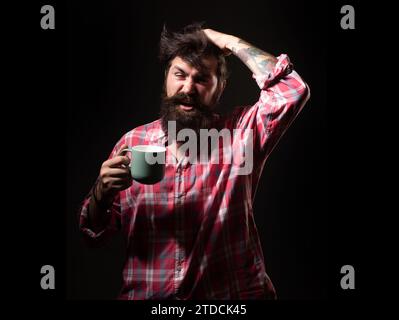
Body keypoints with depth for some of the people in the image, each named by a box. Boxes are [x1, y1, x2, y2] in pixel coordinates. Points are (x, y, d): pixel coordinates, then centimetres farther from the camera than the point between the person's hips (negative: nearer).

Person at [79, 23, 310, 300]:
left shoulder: (239, 132, 1)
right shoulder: (133, 143, 5)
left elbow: (292, 91, -15)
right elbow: (95, 234, 9)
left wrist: (231, 43, -5)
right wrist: (102, 194, -13)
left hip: (232, 293, 0)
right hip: (147, 295, 1)